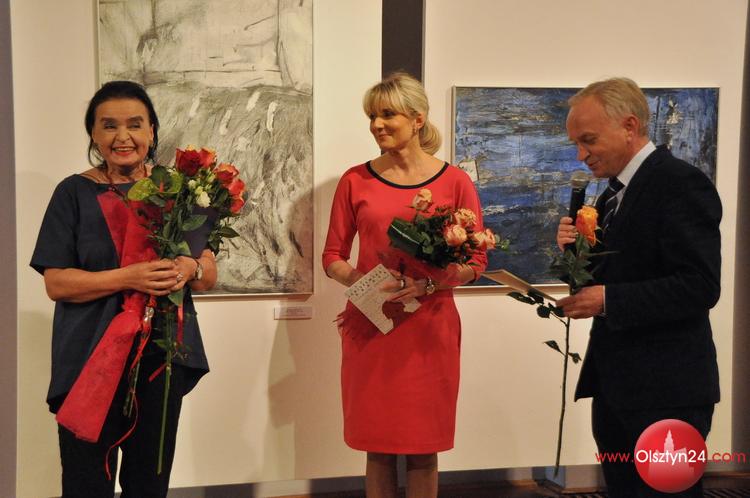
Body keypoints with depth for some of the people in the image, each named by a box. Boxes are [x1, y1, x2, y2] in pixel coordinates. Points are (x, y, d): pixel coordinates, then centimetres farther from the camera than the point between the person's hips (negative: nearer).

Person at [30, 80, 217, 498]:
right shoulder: (74, 192, -1)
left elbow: (210, 275, 8)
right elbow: (56, 283, -7)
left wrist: (190, 267, -16)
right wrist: (128, 278, -22)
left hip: (164, 354, 3)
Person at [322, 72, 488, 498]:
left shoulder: (455, 182, -1)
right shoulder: (355, 181, 3)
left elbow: (476, 262, 0)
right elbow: (333, 256, 7)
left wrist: (427, 284, -17)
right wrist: (359, 280, -14)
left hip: (429, 329, -1)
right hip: (369, 327, 1)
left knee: (423, 449, 7)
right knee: (378, 447, 9)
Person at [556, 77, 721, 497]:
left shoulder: (681, 183, -14)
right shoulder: (614, 194, 15)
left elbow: (700, 287, -22)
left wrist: (607, 300, -22)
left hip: (665, 390, -9)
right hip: (616, 385, 9)